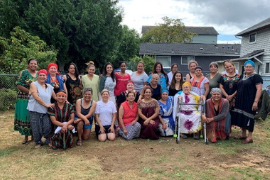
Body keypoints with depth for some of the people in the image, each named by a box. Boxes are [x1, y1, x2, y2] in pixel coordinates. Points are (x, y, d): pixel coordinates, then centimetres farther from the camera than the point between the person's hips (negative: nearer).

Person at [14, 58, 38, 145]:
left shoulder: (39, 74, 10)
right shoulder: (24, 72, -5)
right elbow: (19, 85, -11)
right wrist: (30, 92, -17)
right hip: (25, 99, -4)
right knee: (25, 117, 1)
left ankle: (33, 135, 21)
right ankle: (26, 138, 10)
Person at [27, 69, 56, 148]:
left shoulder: (49, 87, 13)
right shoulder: (34, 85, -2)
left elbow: (55, 97, 19)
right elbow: (36, 97, -12)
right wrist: (46, 104, -13)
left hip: (46, 111, 3)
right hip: (35, 111, -3)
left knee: (47, 127, -4)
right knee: (36, 128, 2)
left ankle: (48, 141, 19)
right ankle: (38, 142, 22)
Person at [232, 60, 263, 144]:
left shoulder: (256, 77, -8)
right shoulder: (242, 76, 14)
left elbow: (259, 89, -15)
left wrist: (256, 101, -22)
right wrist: (236, 99, 14)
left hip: (249, 101, -7)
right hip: (240, 101, 7)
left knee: (248, 118, -2)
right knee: (241, 117, 11)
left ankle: (250, 137, 8)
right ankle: (243, 135, 24)